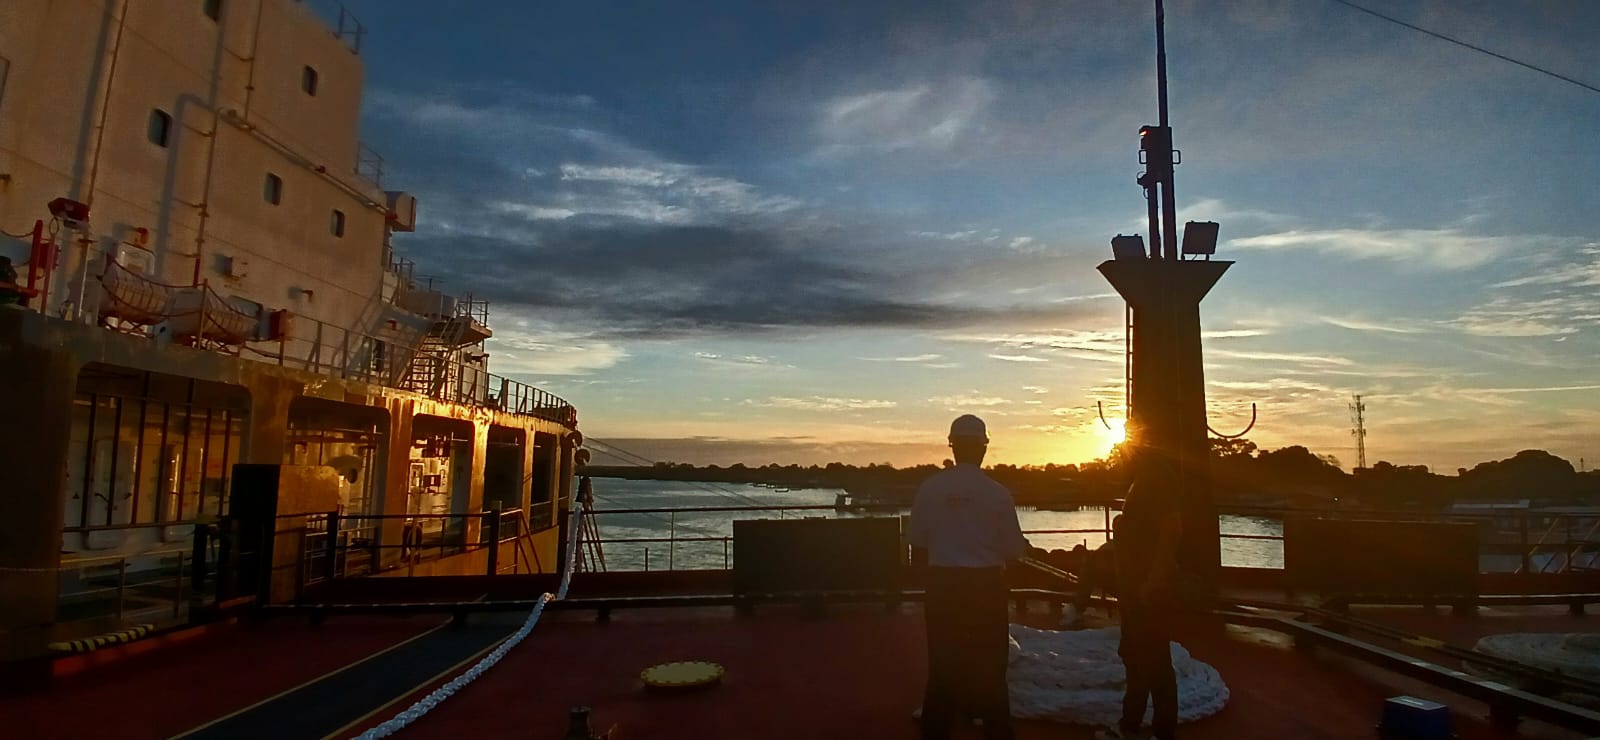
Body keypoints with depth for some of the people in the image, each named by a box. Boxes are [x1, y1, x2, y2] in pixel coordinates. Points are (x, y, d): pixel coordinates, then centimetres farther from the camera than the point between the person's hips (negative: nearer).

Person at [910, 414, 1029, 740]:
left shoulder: (930, 487, -7)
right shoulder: (996, 492, -10)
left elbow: (918, 546, -3)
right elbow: (1013, 549, -4)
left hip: (944, 584, 1)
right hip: (986, 585, -1)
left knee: (943, 666, 13)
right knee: (990, 668, 15)